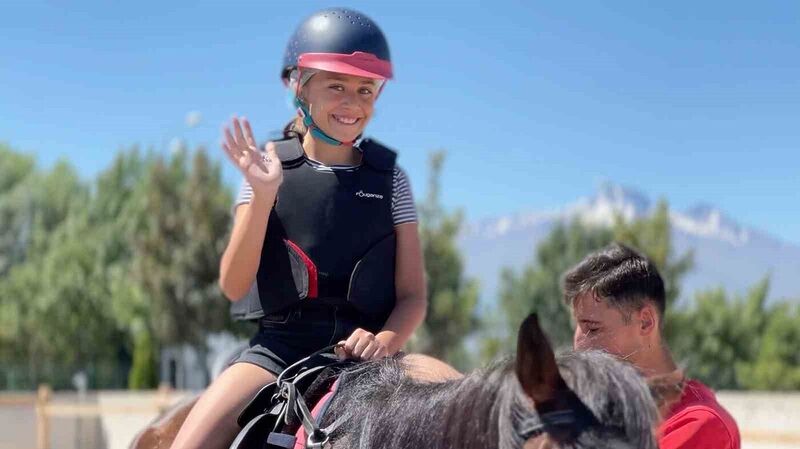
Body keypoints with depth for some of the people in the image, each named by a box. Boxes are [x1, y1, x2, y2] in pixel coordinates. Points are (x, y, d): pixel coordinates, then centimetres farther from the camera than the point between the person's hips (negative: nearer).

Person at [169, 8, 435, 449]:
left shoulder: (389, 176, 7)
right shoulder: (268, 168, 5)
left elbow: (413, 296, 5)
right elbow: (233, 286, -3)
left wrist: (384, 341, -18)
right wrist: (263, 195, -16)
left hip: (366, 350, 1)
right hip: (281, 344, -1)